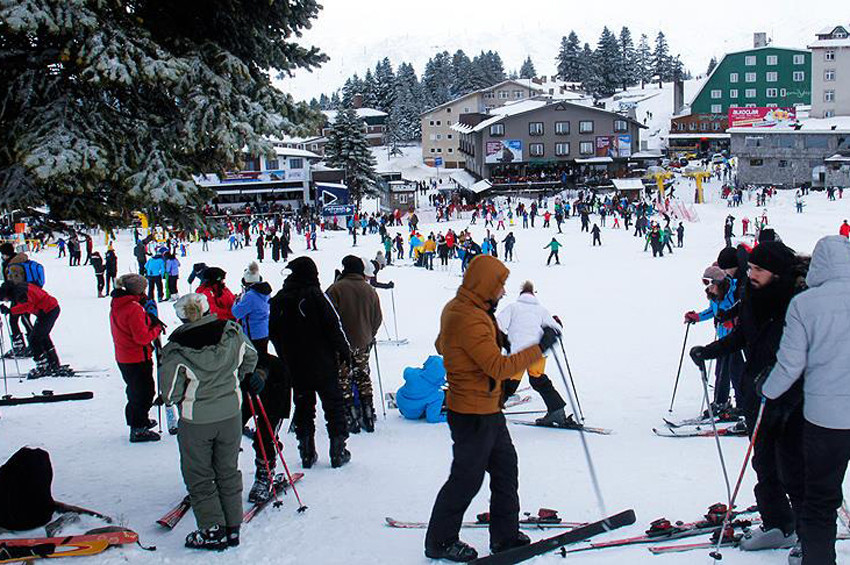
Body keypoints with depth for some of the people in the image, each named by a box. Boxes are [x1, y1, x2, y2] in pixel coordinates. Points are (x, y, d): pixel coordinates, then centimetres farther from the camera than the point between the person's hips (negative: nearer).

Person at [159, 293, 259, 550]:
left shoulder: (175, 350, -18)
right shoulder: (231, 332, -8)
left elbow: (170, 393, -14)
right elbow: (249, 356, 10)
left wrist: (172, 400, 9)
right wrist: (248, 375, 29)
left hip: (196, 421, -3)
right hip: (231, 414, 4)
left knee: (199, 476, 13)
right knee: (228, 471, 17)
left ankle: (213, 530, 14)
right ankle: (233, 527, 21)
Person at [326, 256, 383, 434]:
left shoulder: (336, 289, -13)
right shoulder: (370, 290, 2)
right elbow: (377, 319, 7)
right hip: (363, 343, 5)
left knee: (344, 380, 3)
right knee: (363, 378, 14)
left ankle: (351, 419, 2)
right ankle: (368, 418, 17)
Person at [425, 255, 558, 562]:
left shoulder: (456, 308, 6)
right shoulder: (469, 320, -27)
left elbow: (441, 345, 21)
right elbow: (499, 367, -29)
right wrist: (539, 347, -24)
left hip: (487, 410, 10)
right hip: (473, 414, -10)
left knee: (505, 467, 16)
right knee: (467, 479, 3)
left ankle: (505, 535, 28)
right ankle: (440, 542, 20)